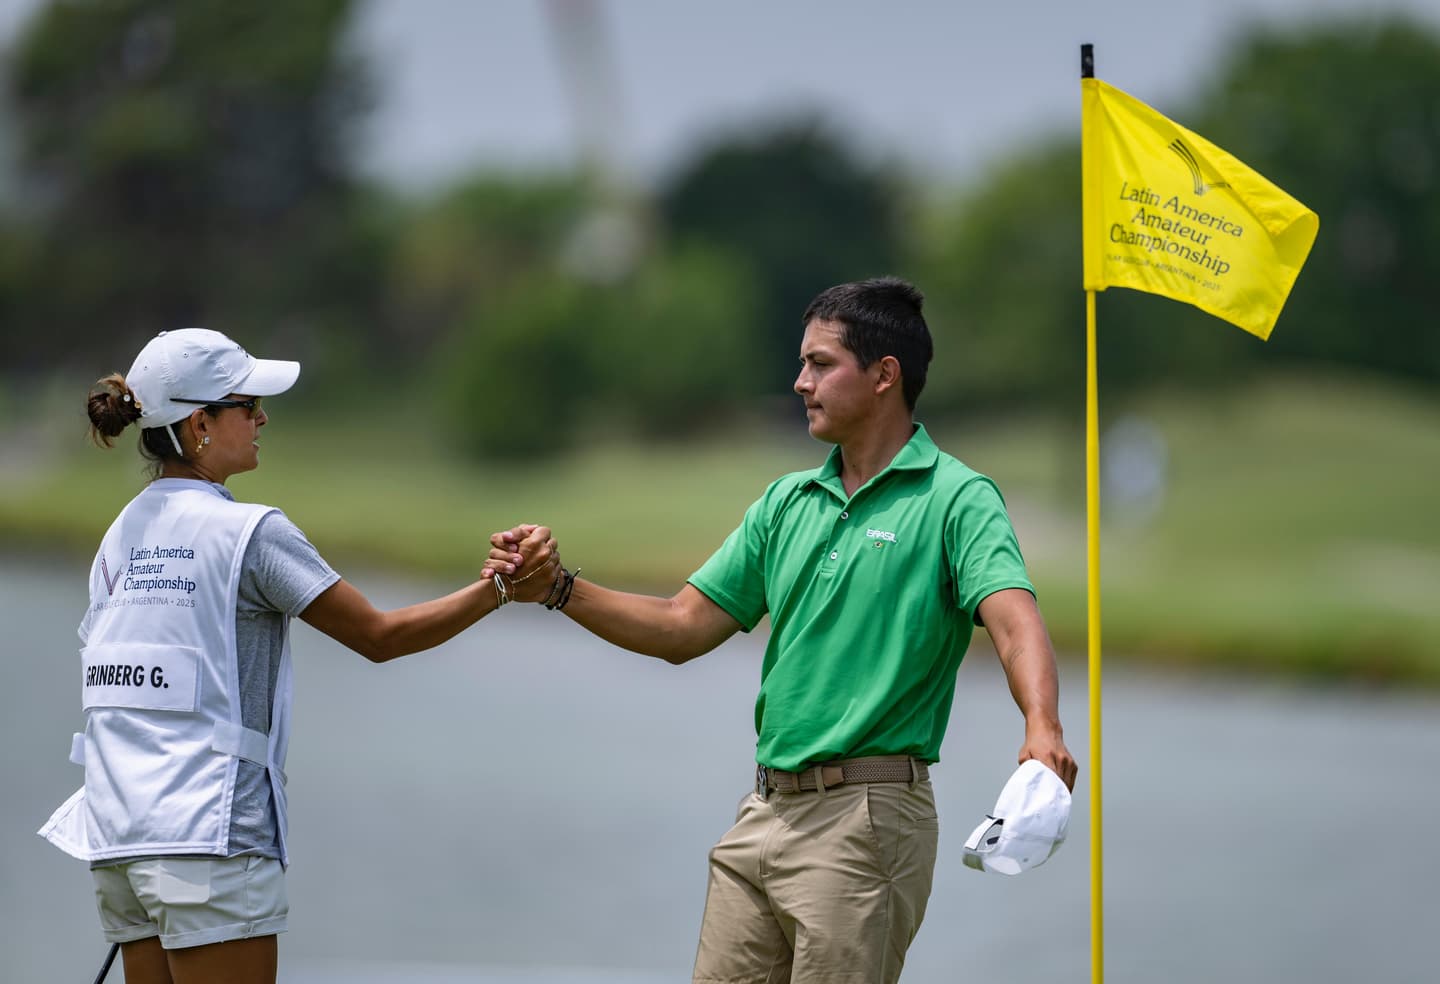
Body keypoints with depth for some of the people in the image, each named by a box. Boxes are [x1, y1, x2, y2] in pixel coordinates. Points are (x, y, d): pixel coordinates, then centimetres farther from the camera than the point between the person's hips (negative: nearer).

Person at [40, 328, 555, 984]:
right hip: (209, 836, -7)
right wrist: (496, 590, -1)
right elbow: (379, 636, -6)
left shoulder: (119, 538, 12)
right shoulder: (249, 532, -8)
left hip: (115, 839, 7)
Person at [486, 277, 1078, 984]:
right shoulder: (786, 503, 16)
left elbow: (1013, 620, -22)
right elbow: (683, 629, 17)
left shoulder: (956, 499, -6)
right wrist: (559, 589, 4)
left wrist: (1043, 728, -41)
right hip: (765, 813, 7)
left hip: (865, 819, -7)